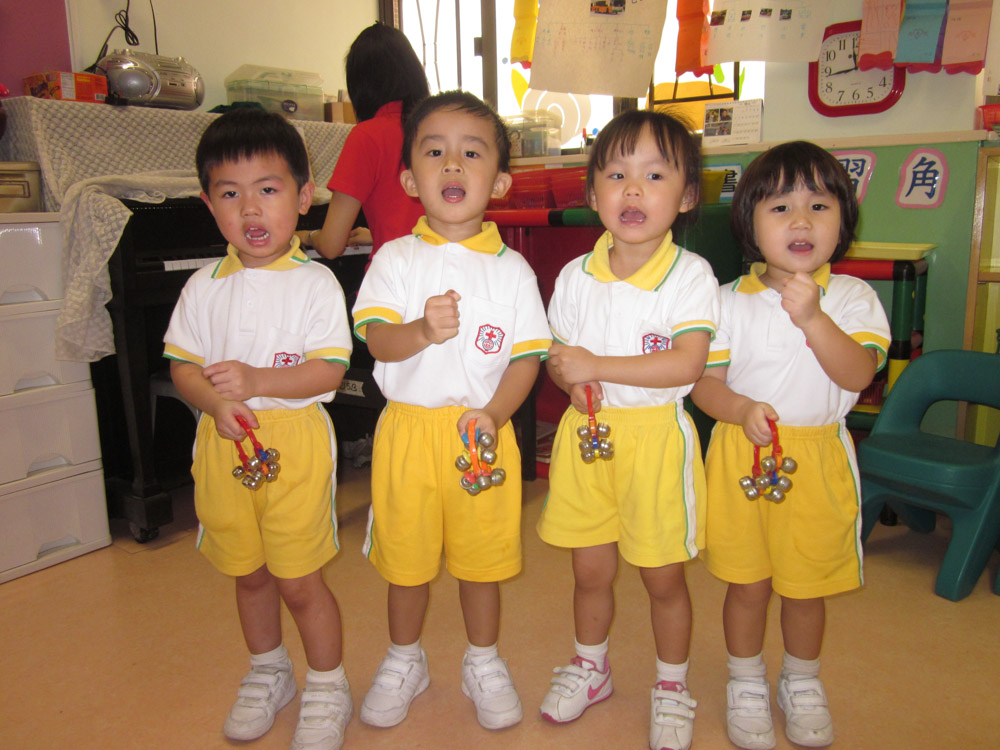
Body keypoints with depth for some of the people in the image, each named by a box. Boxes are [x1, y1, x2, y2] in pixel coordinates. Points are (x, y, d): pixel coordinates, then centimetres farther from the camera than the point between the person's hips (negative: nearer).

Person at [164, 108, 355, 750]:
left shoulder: (315, 283, -7)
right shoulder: (204, 287, 4)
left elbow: (330, 370, -13)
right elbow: (181, 365, 5)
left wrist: (257, 380, -25)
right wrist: (216, 402, -15)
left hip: (295, 438, -4)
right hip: (224, 440, 5)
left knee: (299, 578, 1)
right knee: (248, 572, 19)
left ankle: (327, 691, 25)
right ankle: (268, 674, 42)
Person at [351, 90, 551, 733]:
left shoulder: (512, 268, 0)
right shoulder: (396, 258, 0)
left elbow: (527, 357, -3)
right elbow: (377, 340, -11)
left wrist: (493, 415, -17)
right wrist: (422, 331, -31)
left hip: (482, 431, 0)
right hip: (409, 429, 1)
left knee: (482, 557, 12)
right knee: (405, 556, 14)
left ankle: (484, 663, 36)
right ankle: (404, 662, 38)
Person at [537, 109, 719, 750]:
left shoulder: (691, 275, -10)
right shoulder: (575, 276, 2)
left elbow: (687, 365, -21)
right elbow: (557, 355, 10)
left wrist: (596, 366, -24)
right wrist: (568, 379, -13)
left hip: (657, 437, -3)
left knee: (663, 575, 9)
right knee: (590, 570, 15)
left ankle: (672, 685, 34)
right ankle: (590, 666, 41)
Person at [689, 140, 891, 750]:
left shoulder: (850, 296, -1)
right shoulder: (731, 302, -1)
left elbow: (858, 373, -13)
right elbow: (703, 379, -3)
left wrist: (813, 317, -26)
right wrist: (740, 409, -22)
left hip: (817, 458, 0)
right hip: (742, 455, 0)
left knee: (807, 584, 13)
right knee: (747, 581, 12)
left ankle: (802, 684, 40)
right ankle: (747, 685, 35)